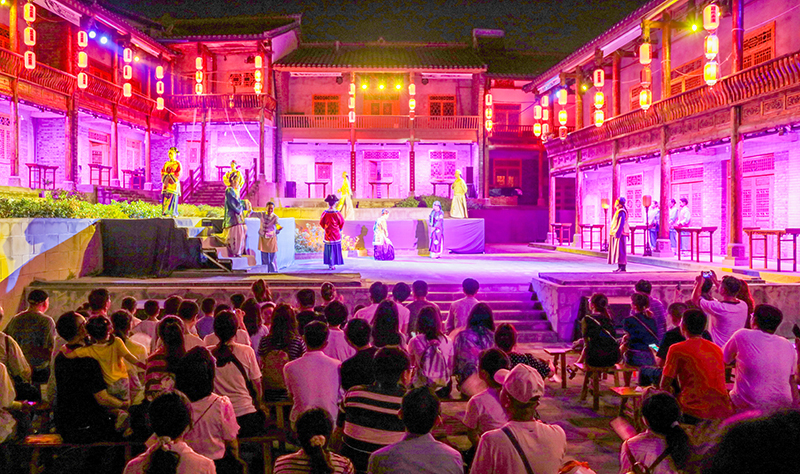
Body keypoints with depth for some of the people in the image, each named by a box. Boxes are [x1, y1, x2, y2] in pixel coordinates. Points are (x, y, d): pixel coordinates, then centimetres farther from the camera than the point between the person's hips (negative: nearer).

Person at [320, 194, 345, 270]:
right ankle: (333, 264, 7)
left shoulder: (325, 213, -7)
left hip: (328, 234, 2)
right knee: (336, 249, 7)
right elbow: (342, 222, -4)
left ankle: (330, 264, 12)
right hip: (336, 234, -2)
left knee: (328, 248, 11)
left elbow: (321, 222, 2)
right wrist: (339, 229, 14)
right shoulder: (337, 213, -14)